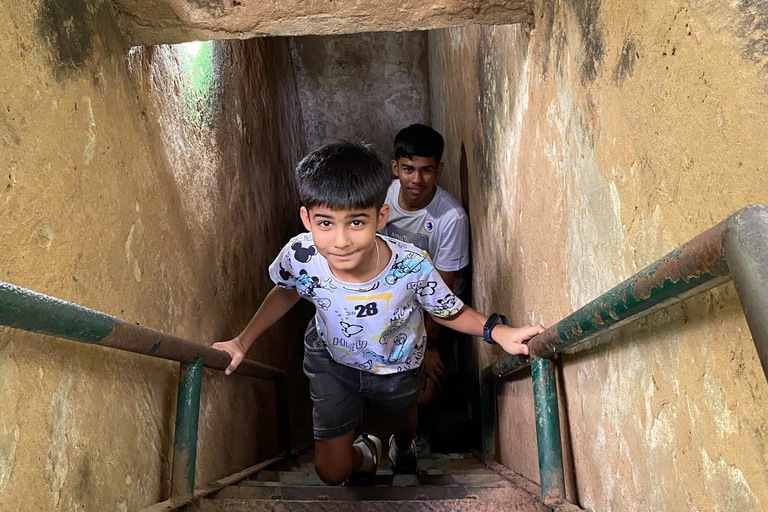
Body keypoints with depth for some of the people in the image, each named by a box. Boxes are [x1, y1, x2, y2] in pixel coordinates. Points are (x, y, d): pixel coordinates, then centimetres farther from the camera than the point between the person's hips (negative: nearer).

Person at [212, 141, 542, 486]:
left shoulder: (412, 266, -38)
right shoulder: (299, 256, -33)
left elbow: (450, 312, -17)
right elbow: (286, 292, -7)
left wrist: (498, 332, -33)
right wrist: (242, 342, -10)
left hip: (396, 364, 0)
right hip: (331, 360, 0)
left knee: (403, 411, 35)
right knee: (331, 472, 10)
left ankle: (403, 446, 75)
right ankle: (364, 454, 48)